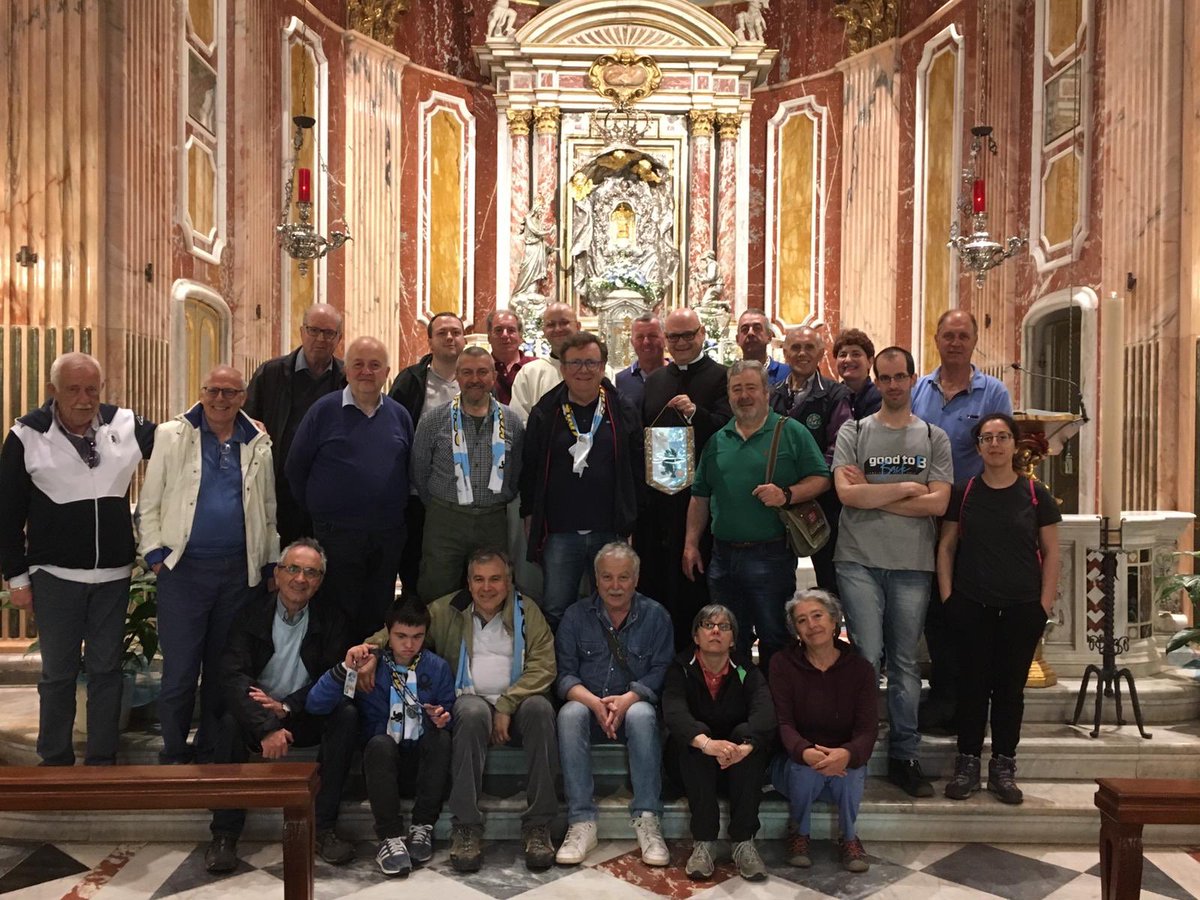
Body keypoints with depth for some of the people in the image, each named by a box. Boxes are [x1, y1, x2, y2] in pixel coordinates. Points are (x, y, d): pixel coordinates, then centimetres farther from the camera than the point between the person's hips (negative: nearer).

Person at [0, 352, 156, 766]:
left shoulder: (126, 424, -3)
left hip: (113, 575, 2)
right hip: (55, 576, -2)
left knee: (106, 670, 11)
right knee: (58, 673, 11)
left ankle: (103, 760, 24)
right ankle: (55, 761, 26)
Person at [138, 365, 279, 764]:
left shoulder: (259, 446, 7)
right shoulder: (172, 436, 2)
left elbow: (270, 511, 12)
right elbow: (149, 503, 4)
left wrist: (271, 565, 8)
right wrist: (155, 554, -3)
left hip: (241, 571, 2)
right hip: (184, 567, -2)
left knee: (223, 668, 11)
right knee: (179, 668, 1)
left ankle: (211, 750, 25)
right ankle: (174, 753, 19)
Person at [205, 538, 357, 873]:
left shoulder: (330, 618, 0)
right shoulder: (251, 615, -4)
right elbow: (233, 676, -17)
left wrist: (286, 706, -22)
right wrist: (267, 727, -32)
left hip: (308, 717, 1)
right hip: (257, 715, -1)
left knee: (346, 714, -27)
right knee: (231, 720, -31)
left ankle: (323, 827, -21)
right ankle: (224, 835, -22)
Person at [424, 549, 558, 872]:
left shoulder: (527, 611, 6)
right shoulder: (446, 611, 8)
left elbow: (543, 667, -3)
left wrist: (506, 706, -15)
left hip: (517, 701, 1)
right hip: (471, 699, 0)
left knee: (540, 708, -33)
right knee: (473, 713, -35)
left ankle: (537, 826, -28)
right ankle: (465, 828, -30)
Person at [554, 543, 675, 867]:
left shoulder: (655, 615, 4)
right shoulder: (576, 615, 6)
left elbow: (661, 672, -6)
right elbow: (564, 673, -2)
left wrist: (627, 699, -23)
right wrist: (594, 702, -20)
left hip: (633, 706, -1)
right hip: (588, 704, 1)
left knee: (642, 715, -35)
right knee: (570, 713, -32)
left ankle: (647, 821, -32)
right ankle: (581, 823, -32)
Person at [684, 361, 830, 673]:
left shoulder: (791, 432, -1)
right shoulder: (717, 440, 12)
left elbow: (821, 479, -4)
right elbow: (700, 497, 15)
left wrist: (787, 494, -21)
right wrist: (691, 544, 10)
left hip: (771, 556, -4)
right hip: (723, 556, 5)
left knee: (775, 640, 5)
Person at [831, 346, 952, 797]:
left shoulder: (934, 437, 9)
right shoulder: (854, 431, 5)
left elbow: (938, 503, -4)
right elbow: (847, 494, -10)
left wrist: (873, 495, -6)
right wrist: (906, 488, -5)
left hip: (913, 564, 2)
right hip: (859, 561, -2)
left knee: (905, 662, 9)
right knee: (866, 657, -4)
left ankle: (904, 756, 20)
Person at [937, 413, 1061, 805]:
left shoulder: (1035, 494, 2)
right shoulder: (963, 492, 3)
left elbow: (1050, 552, 4)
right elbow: (946, 546, 6)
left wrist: (1045, 603, -2)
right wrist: (947, 597, -1)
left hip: (1022, 608, 0)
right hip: (972, 606, 0)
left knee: (1010, 685, 7)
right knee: (973, 682, 4)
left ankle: (1003, 768, 18)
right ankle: (967, 764, 14)